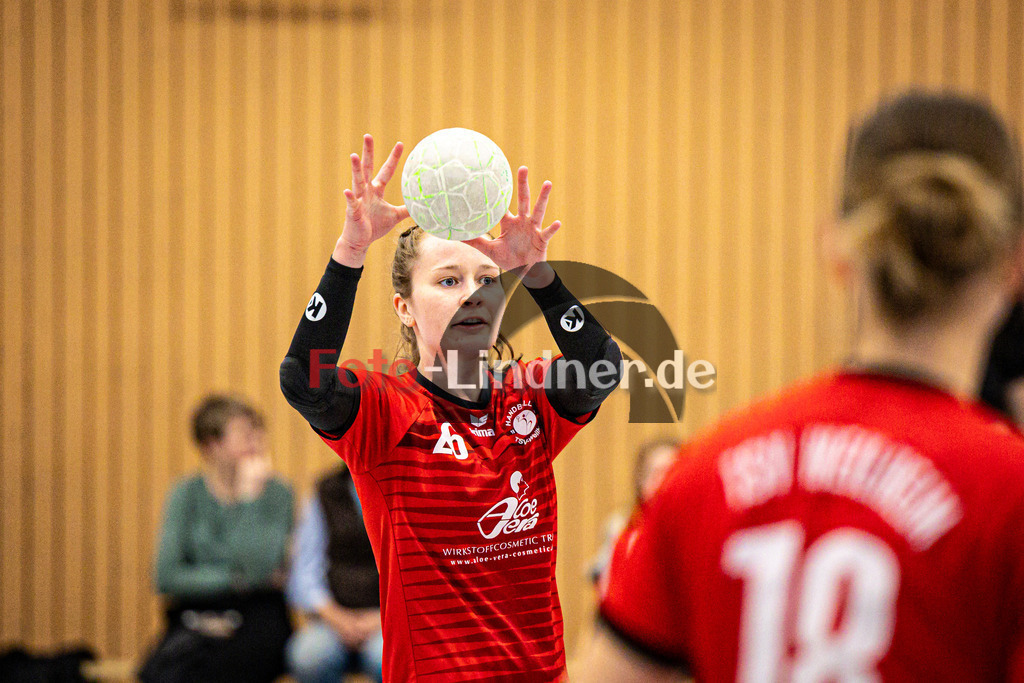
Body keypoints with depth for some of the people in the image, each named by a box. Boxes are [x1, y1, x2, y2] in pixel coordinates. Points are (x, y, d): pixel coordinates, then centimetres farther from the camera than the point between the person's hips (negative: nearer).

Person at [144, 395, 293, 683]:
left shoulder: (276, 493, 1)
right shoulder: (187, 494, 6)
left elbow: (258, 568, -14)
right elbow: (166, 577, -1)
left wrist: (249, 494, -11)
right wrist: (234, 580, -7)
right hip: (197, 614, 2)